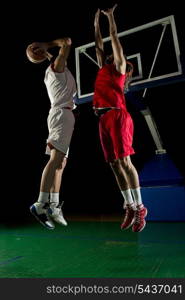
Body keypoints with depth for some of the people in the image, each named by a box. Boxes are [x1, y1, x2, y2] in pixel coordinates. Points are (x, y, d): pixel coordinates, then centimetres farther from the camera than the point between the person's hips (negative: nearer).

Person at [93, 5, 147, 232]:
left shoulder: (119, 67, 12)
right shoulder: (103, 68, 28)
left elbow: (114, 36, 15)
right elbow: (99, 43, 37)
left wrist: (110, 15, 27)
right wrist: (97, 21, 43)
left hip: (117, 116, -7)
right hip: (103, 119, 7)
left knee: (124, 161, -11)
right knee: (115, 164, 2)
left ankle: (140, 208, -2)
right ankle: (130, 208, 8)